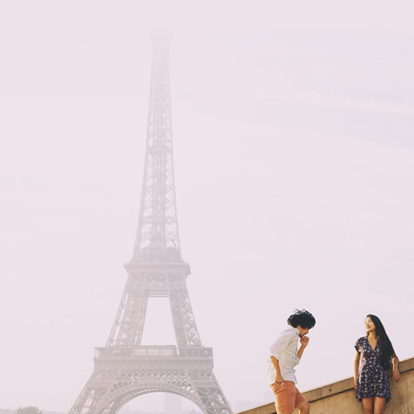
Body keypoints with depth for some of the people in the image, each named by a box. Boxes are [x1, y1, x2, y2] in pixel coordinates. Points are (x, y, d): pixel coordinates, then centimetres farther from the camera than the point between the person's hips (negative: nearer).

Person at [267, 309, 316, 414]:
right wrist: (278, 373, -24)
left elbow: (295, 361, 32)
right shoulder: (290, 332, -4)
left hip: (287, 380, 11)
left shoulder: (293, 336, 27)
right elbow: (274, 350, -20)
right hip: (282, 380, -11)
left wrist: (303, 346, 23)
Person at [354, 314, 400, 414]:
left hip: (380, 379, 0)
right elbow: (356, 361, 15)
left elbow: (394, 357, 19)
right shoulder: (361, 341, 6)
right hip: (365, 379, 0)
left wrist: (395, 369, -1)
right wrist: (355, 378, 6)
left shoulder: (384, 342, 6)